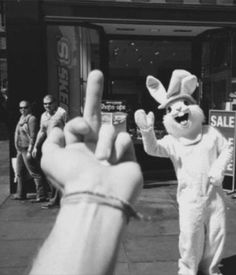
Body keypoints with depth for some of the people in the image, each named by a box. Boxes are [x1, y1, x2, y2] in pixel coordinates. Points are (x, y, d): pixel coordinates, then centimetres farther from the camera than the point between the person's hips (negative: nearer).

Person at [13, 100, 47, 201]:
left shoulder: (31, 119, -12)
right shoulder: (21, 118, 16)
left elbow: (33, 136, -18)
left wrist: (30, 151, -21)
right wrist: (18, 149, 18)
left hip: (27, 149, -10)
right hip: (20, 150, 10)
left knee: (35, 173, -7)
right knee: (20, 173, 17)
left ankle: (41, 196, -3)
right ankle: (21, 194, 29)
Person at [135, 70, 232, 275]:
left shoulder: (210, 133, 0)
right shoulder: (172, 141, -8)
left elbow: (226, 149, 6)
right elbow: (154, 148, -25)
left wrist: (219, 168, -11)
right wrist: (147, 131, -46)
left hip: (214, 193, 3)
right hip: (190, 197, -2)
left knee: (217, 232, 11)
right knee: (190, 234, -3)